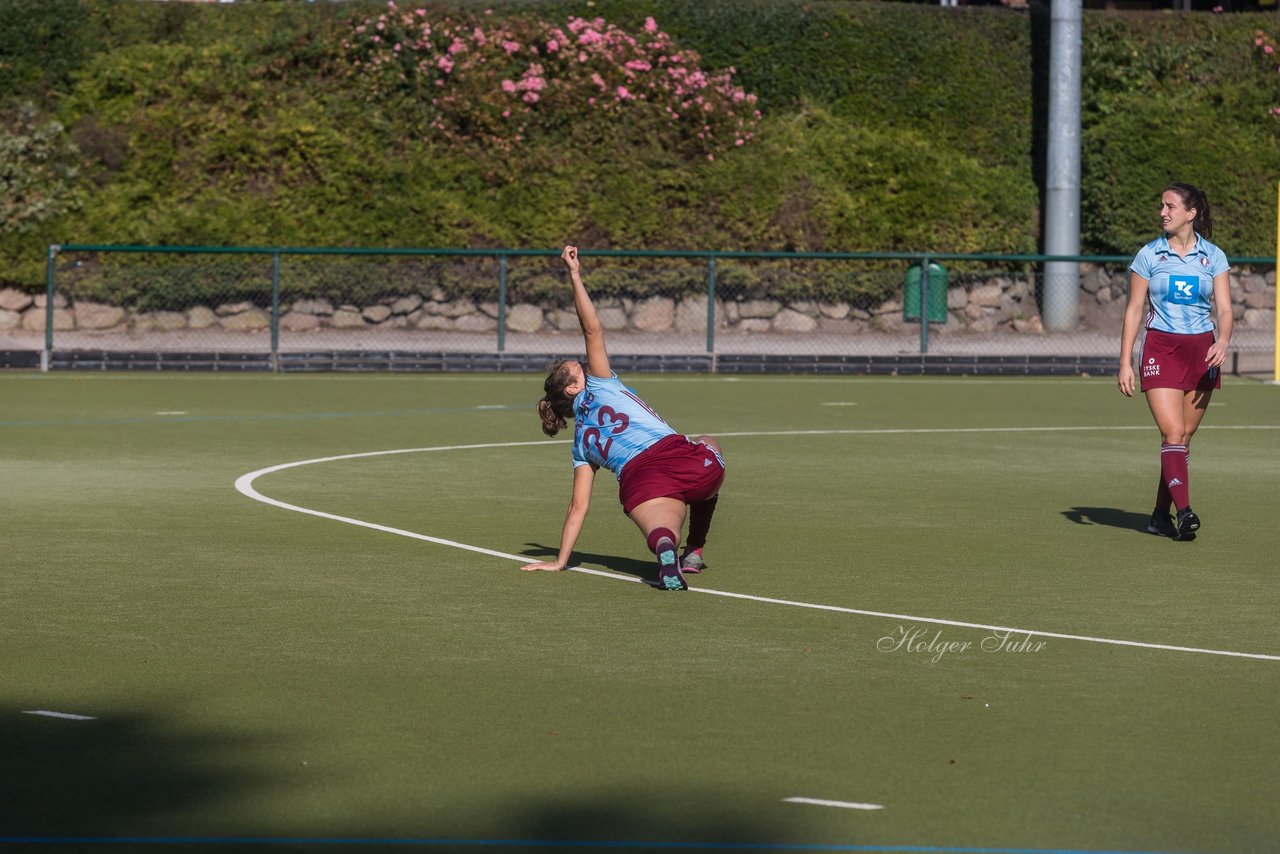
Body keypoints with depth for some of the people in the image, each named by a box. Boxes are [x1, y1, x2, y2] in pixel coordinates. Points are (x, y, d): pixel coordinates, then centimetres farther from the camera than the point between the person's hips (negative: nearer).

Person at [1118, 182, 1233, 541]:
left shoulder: (1214, 257, 4)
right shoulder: (1148, 255, 2)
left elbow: (1224, 309, 0)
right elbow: (1133, 310, 3)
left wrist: (1223, 342, -21)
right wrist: (1125, 363, -3)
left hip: (1202, 351, 2)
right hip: (1160, 349, -2)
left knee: (1184, 437, 5)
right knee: (1173, 433, -16)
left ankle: (1161, 514, 16)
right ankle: (1184, 511, -26)